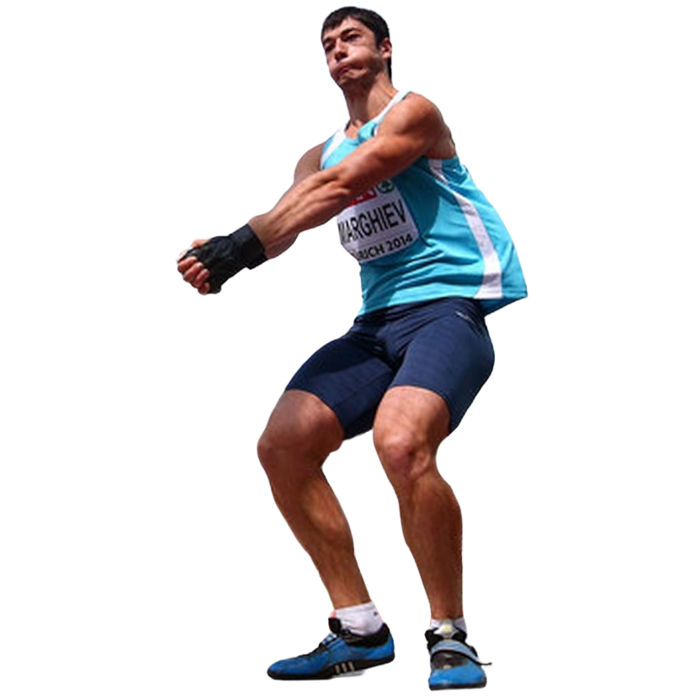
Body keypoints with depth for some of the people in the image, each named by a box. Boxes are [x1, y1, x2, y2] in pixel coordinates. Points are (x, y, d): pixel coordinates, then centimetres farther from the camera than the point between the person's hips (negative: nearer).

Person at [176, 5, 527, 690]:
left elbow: (338, 188, -16)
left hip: (449, 304, -8)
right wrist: (219, 251, -19)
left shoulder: (413, 111, -2)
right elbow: (289, 215, 3)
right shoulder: (321, 154, 21)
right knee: (281, 445, -7)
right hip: (378, 320, 8)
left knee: (400, 441, -33)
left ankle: (450, 635, -16)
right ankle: (358, 629, 4)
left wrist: (238, 246, -24)